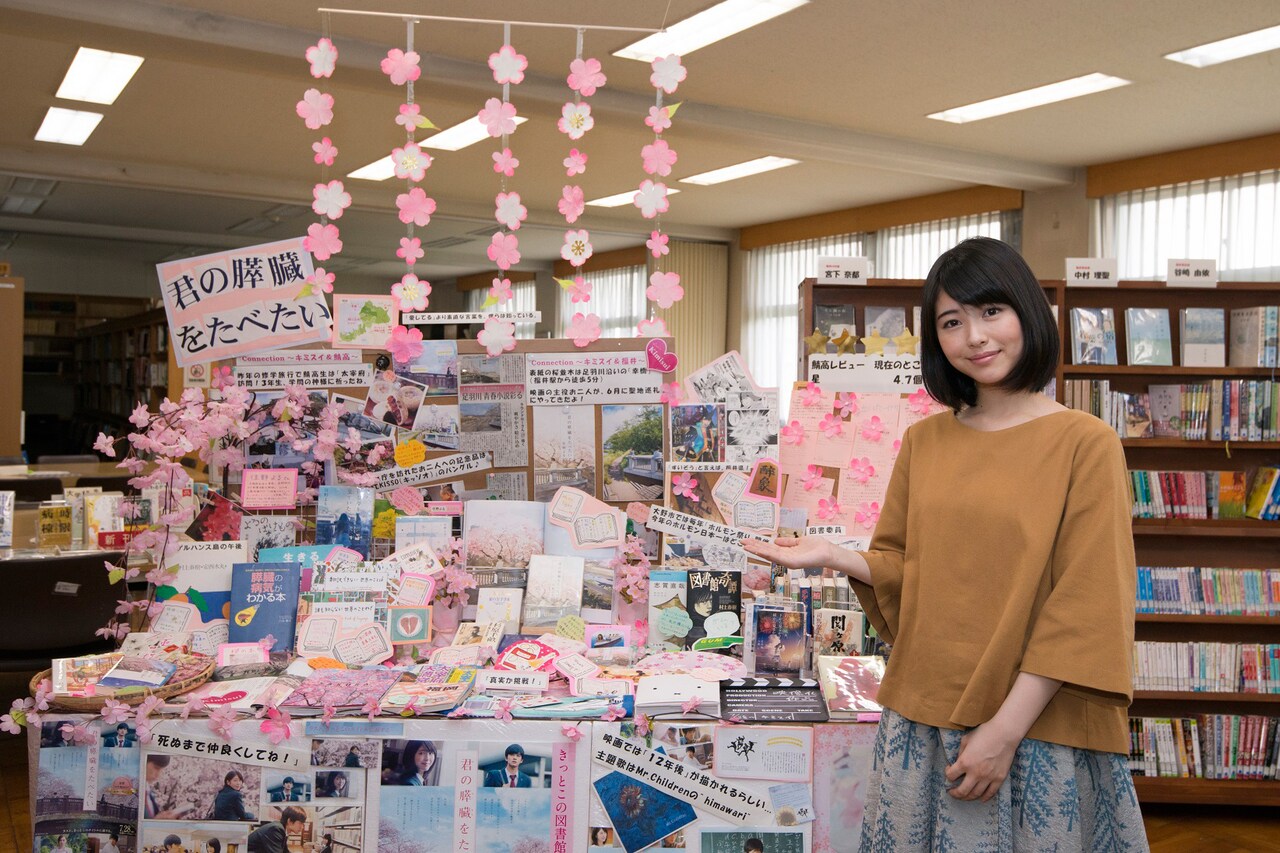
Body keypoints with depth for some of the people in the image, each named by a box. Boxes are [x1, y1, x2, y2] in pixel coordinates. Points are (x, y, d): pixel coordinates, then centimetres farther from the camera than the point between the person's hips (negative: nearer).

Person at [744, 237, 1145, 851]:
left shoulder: (1085, 443, -7)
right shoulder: (923, 442, 7)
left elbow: (1084, 607, -11)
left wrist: (1008, 728, -15)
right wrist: (834, 558, -8)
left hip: (1040, 726, -4)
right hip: (922, 716, 4)